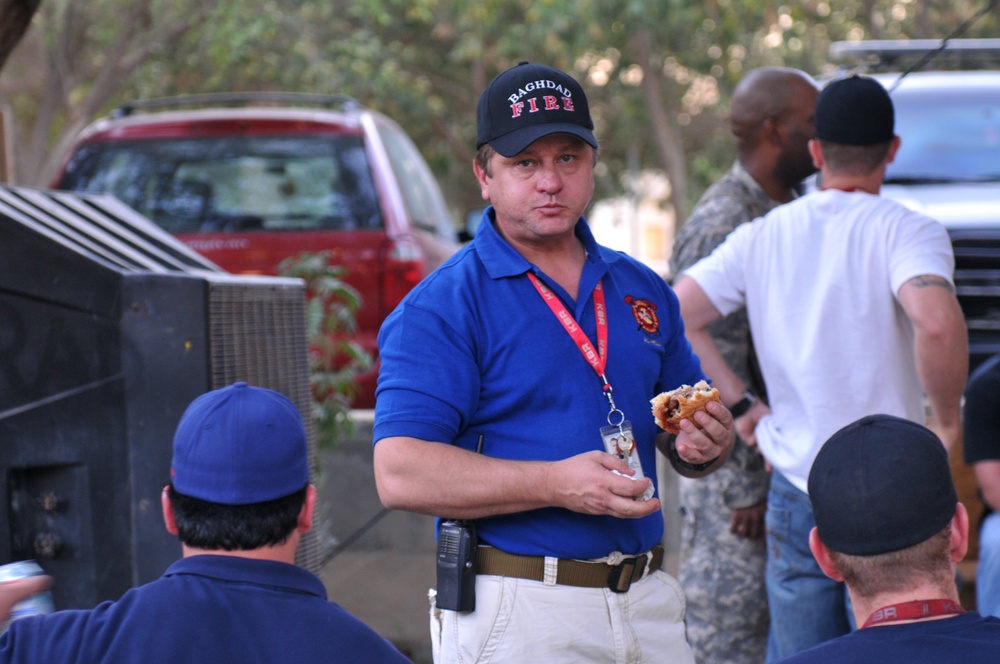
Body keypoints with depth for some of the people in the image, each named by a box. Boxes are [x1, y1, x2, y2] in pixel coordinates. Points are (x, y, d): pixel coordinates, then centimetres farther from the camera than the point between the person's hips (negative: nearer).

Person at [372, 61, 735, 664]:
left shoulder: (642, 290, 13)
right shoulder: (440, 308, -7)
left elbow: (686, 433, 22)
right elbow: (400, 474, -17)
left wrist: (707, 445, -3)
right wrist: (558, 484, -24)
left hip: (649, 606, 5)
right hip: (517, 613, -5)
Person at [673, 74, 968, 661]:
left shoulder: (763, 237, 6)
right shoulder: (907, 231, -9)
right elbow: (936, 323, -28)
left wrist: (742, 404, 7)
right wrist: (947, 418, -13)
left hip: (793, 486, 4)